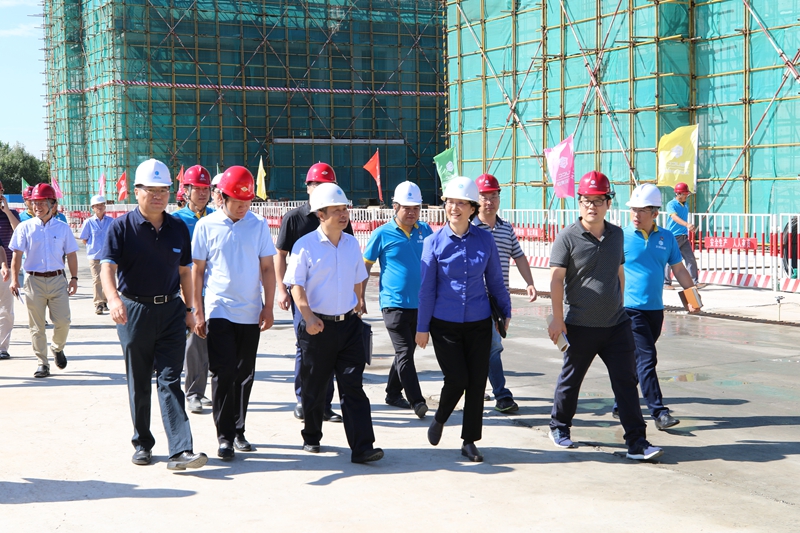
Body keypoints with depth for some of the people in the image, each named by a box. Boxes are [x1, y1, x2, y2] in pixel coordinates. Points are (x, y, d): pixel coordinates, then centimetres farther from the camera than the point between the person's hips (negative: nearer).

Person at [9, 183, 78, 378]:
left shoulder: (63, 228, 6)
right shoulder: (25, 227, 3)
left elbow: (71, 255, 10)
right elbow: (17, 255, -1)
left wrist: (74, 278, 2)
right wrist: (14, 279, -10)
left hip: (57, 280, 1)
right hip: (34, 280, 0)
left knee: (63, 321, -3)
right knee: (36, 326, 1)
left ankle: (57, 348, 27)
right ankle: (43, 363, 10)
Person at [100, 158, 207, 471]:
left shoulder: (178, 229, 7)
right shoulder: (122, 227, -6)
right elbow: (107, 267, -17)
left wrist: (188, 309, 12)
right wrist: (113, 299, -35)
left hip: (171, 310, 2)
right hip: (134, 311, -2)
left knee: (170, 381, -4)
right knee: (139, 384, 10)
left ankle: (180, 450, -11)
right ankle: (142, 444, 24)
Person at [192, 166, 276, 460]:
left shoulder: (258, 225, 4)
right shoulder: (206, 226, -1)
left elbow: (267, 267, 7)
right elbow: (197, 270, 3)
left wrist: (269, 306, 1)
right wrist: (198, 311, 1)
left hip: (250, 312, 2)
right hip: (219, 311, -2)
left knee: (245, 374, 9)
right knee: (223, 373, -7)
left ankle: (239, 431, 21)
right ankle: (224, 436, 0)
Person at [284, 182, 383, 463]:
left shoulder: (352, 243, 7)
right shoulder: (305, 245, -7)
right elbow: (296, 285, -9)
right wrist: (308, 316, -21)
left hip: (349, 324, 3)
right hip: (318, 326, -3)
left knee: (353, 386, -4)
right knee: (314, 387, 10)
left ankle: (362, 447, -8)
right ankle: (311, 438, 30)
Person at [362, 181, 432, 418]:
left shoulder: (425, 231, 6)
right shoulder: (382, 234, -6)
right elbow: (364, 266, 0)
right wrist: (360, 299, -3)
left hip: (420, 303, 5)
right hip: (394, 303, -5)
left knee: (407, 352, 14)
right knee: (405, 353, -10)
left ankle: (393, 393, 29)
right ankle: (417, 401, -10)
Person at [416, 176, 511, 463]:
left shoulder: (485, 240, -1)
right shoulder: (434, 242, -5)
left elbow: (495, 280, 9)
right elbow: (427, 288, -1)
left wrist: (506, 311, 14)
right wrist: (422, 327, 1)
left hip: (479, 323, 2)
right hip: (445, 324, -2)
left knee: (477, 382, 3)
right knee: (457, 379, -6)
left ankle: (469, 441, 18)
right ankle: (439, 419, 26)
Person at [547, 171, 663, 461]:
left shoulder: (616, 234, 7)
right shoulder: (568, 237, -9)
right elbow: (556, 279, -11)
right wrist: (557, 318, -15)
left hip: (616, 323, 4)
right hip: (580, 326, -4)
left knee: (626, 381, 0)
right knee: (571, 379, 12)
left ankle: (636, 442, 2)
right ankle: (559, 427, 33)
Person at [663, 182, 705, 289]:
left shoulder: (686, 206, 14)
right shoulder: (671, 205, -10)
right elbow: (674, 217, -28)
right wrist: (687, 224, -42)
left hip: (684, 237, 7)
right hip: (673, 237, -7)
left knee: (691, 259, -2)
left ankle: (694, 282, 0)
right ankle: (666, 283, 11)